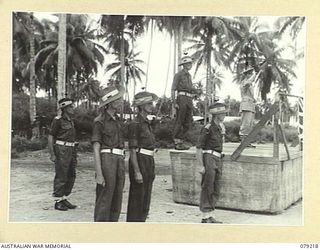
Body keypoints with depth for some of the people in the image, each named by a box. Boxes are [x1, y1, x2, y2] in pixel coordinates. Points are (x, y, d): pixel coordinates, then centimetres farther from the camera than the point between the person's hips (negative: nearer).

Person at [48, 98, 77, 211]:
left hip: (71, 150, 8)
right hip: (61, 150, -8)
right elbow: (50, 137, -8)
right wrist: (52, 154, -15)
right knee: (61, 177, -4)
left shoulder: (70, 121, 16)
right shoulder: (58, 120, -7)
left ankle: (64, 199, 19)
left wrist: (74, 154, 20)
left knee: (71, 176, 9)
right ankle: (58, 202, 5)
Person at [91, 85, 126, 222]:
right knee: (104, 201, -3)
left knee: (116, 201, 10)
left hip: (119, 161, 7)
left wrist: (122, 170, 18)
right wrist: (99, 174, -16)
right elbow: (96, 149, -10)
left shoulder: (118, 121, 17)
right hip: (106, 160, -7)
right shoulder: (99, 122, -6)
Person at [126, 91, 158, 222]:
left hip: (149, 162, 9)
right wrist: (137, 172, -21)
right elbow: (132, 150, -16)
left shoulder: (147, 123, 16)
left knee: (145, 199, 14)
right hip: (139, 163, -9)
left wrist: (151, 170, 20)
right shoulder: (135, 124, -12)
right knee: (137, 200, -2)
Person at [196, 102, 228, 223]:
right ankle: (205, 217, 3)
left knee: (216, 190, 10)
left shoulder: (219, 128, 15)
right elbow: (199, 148, -13)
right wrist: (200, 166, -18)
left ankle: (211, 216, 18)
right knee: (207, 189, -3)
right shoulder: (207, 128, -11)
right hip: (209, 159, -9)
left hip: (217, 160, 9)